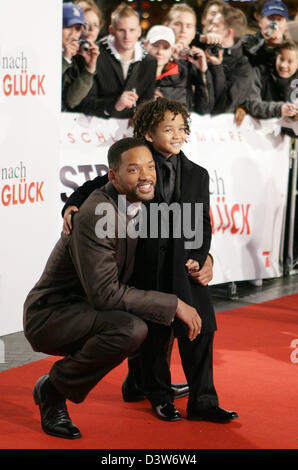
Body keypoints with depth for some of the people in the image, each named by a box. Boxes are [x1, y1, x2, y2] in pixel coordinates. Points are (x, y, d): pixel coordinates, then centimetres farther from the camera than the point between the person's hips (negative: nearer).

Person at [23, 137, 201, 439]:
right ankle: (53, 388, -12)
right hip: (50, 315, -9)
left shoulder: (135, 204, 2)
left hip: (87, 309, 9)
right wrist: (173, 304, -27)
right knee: (131, 328, -33)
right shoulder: (96, 216, -26)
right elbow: (104, 293, -29)